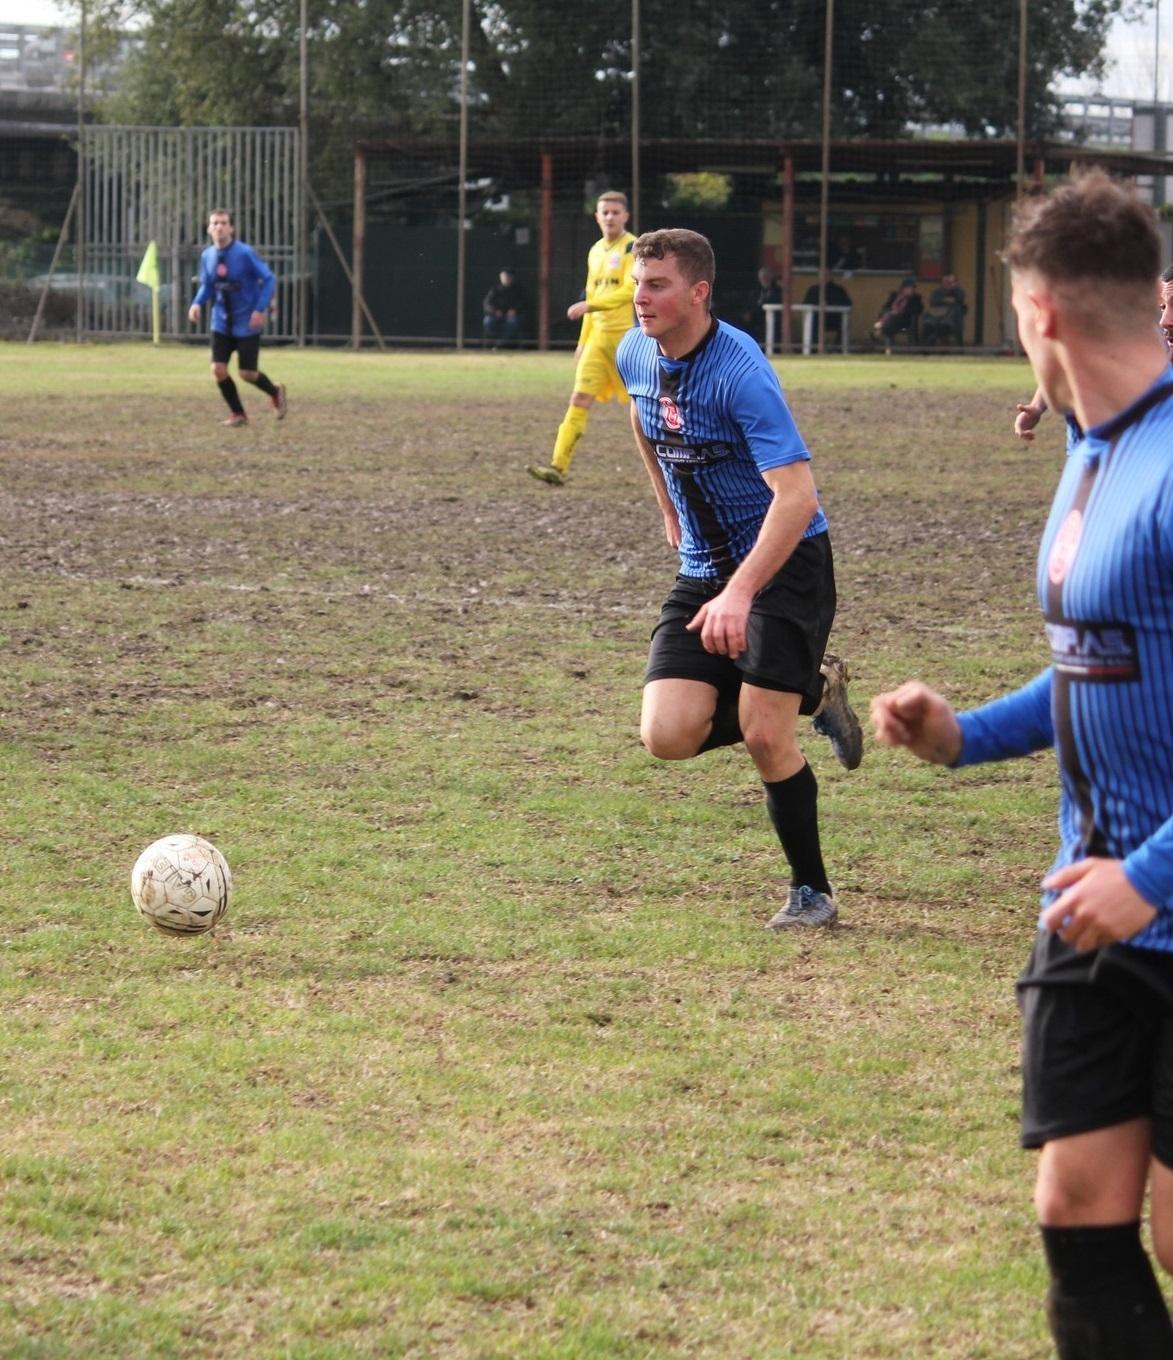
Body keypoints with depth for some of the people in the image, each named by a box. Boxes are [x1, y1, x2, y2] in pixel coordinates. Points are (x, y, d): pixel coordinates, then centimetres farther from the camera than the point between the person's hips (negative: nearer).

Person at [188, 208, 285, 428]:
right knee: (218, 370, -6)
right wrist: (197, 303, -8)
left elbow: (268, 279, -11)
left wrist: (260, 309, -20)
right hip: (221, 323, 4)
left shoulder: (245, 253, -17)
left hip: (247, 323, -4)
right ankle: (237, 414, 16)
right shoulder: (207, 256, -2)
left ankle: (275, 392, 31)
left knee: (247, 373, -2)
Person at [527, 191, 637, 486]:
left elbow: (630, 291, -21)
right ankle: (558, 467, -13)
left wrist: (589, 305, -28)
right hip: (599, 336, 6)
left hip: (628, 336, -6)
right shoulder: (596, 251, 15)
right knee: (580, 398, -6)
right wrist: (583, 341, 22)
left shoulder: (633, 248, -8)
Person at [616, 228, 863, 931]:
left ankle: (813, 891, 5)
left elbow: (797, 495, -32)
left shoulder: (741, 372, -25)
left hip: (787, 562, -7)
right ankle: (812, 692, 17)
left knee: (764, 735, -15)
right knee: (669, 736, -8)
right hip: (705, 569, 7)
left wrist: (740, 592, -40)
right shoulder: (636, 354, -2)